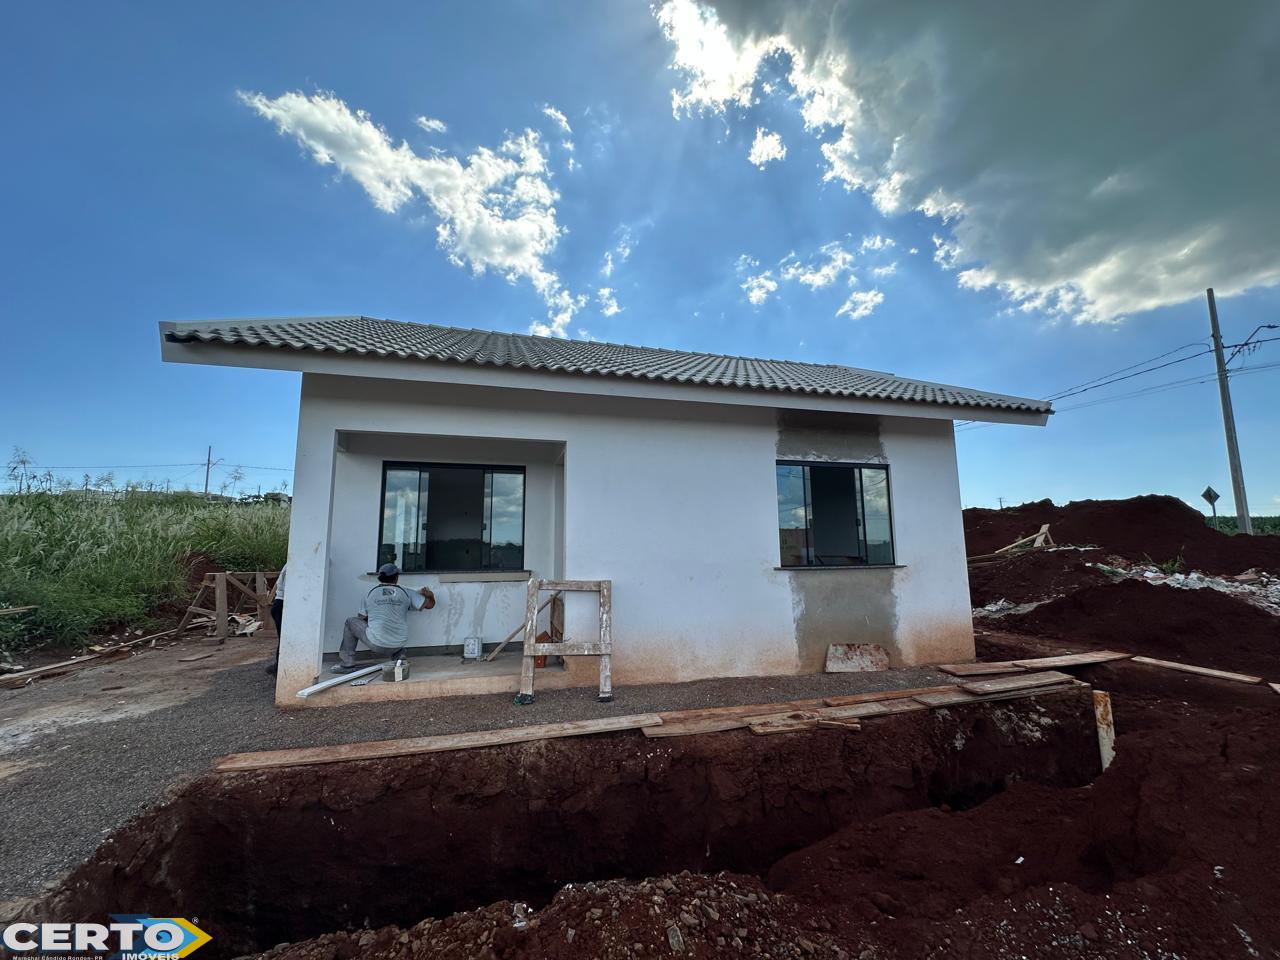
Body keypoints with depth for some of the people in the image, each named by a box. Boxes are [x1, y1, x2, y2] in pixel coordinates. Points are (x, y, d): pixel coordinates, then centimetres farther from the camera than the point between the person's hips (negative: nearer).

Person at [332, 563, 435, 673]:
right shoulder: (406, 593, 1)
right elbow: (429, 604, 2)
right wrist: (430, 595, 24)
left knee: (351, 622, 19)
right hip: (399, 644, 2)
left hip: (376, 644, -2)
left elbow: (362, 618, 11)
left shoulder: (369, 594, 2)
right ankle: (396, 654, 12)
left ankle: (347, 663, 18)